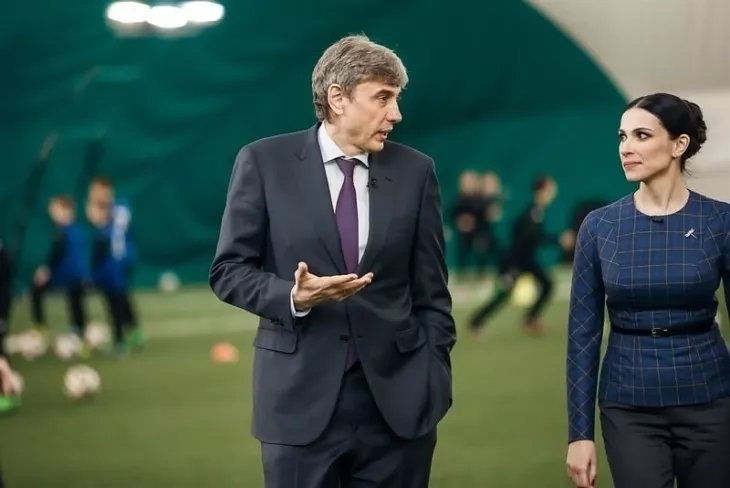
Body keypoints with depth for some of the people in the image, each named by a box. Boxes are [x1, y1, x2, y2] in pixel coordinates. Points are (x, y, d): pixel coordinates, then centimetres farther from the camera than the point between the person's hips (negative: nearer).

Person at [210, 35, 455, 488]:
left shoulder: (415, 170, 6)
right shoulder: (265, 162, 0)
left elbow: (430, 289, 8)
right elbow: (229, 269, 1)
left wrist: (434, 379, 2)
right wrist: (293, 297, -16)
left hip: (398, 399, 2)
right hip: (302, 398, -1)